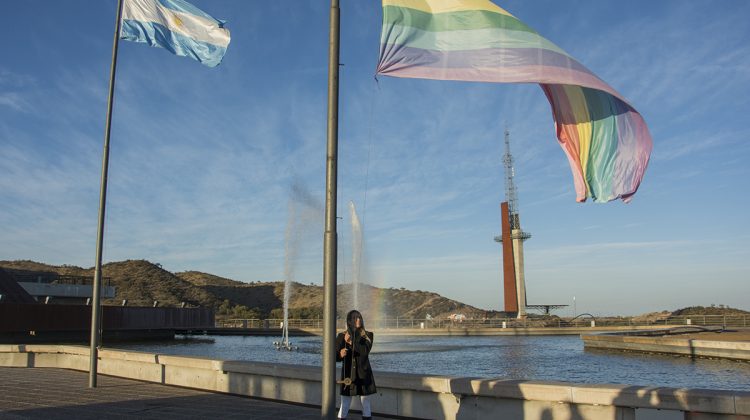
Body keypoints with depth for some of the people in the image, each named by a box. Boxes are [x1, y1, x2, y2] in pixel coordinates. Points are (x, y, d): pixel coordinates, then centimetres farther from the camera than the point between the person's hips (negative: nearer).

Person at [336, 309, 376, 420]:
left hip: (364, 375, 1)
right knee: (344, 405, -1)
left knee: (366, 405, 7)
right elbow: (335, 356, 0)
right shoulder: (342, 336, 2)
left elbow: (365, 351, -14)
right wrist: (340, 354, -22)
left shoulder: (367, 335, 3)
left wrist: (352, 342, -22)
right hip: (348, 375, -1)